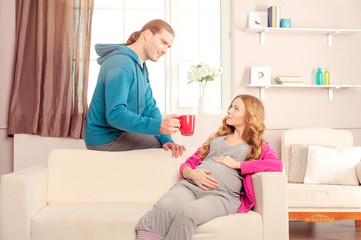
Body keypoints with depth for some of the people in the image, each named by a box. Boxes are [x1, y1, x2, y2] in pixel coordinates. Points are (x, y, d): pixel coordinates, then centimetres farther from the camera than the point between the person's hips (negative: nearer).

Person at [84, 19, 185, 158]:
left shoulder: (141, 67, 11)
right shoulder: (121, 65, -23)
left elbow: (149, 107, 6)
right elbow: (115, 114, -32)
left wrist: (166, 139, -9)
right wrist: (158, 126, -38)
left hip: (120, 131, 10)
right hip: (105, 138, -10)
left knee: (169, 145, 11)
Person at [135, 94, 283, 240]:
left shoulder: (258, 146, 20)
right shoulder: (218, 137, 32)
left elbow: (277, 165, -3)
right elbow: (189, 163, 27)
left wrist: (236, 164, -3)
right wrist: (191, 173, 1)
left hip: (221, 194, -3)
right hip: (190, 185, 4)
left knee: (187, 213, -38)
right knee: (163, 207, -33)